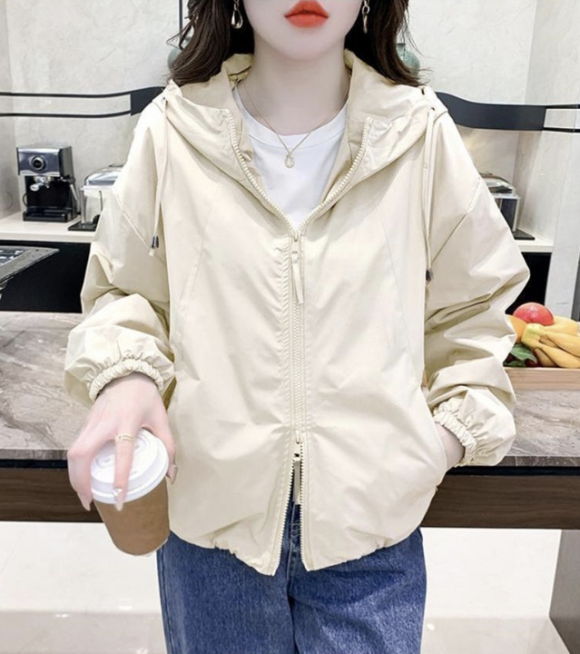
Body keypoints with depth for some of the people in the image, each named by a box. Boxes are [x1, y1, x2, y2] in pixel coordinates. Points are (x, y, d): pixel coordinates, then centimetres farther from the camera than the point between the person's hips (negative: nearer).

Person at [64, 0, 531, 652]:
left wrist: (460, 420, -3)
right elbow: (123, 291, 4)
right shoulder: (173, 131, -7)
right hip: (210, 507, 1)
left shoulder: (421, 133, -5)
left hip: (372, 521, 1)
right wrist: (124, 371, -14)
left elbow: (471, 304, 7)